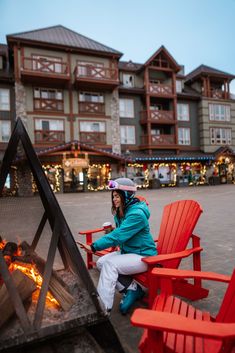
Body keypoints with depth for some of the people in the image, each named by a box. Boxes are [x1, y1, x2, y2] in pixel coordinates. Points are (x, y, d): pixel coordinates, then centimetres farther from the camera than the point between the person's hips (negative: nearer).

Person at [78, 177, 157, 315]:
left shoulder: (137, 214, -25)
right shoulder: (121, 212, 4)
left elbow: (118, 235, -31)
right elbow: (119, 234, 11)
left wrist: (94, 247, -31)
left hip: (143, 256, -9)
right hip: (127, 251, 9)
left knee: (110, 264, -25)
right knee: (101, 262, -7)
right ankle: (133, 289, 2)